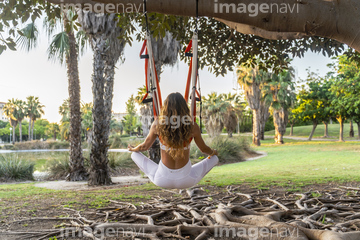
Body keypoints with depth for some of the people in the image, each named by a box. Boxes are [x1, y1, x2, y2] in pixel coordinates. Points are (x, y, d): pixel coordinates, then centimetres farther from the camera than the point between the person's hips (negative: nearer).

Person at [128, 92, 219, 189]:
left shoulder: (158, 124, -12)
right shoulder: (193, 126, -12)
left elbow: (145, 146, 3)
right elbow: (204, 149, 4)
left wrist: (132, 149, 27)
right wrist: (213, 152, 29)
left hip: (162, 180, 1)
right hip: (186, 181, 0)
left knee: (135, 155, 21)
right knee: (214, 158, 21)